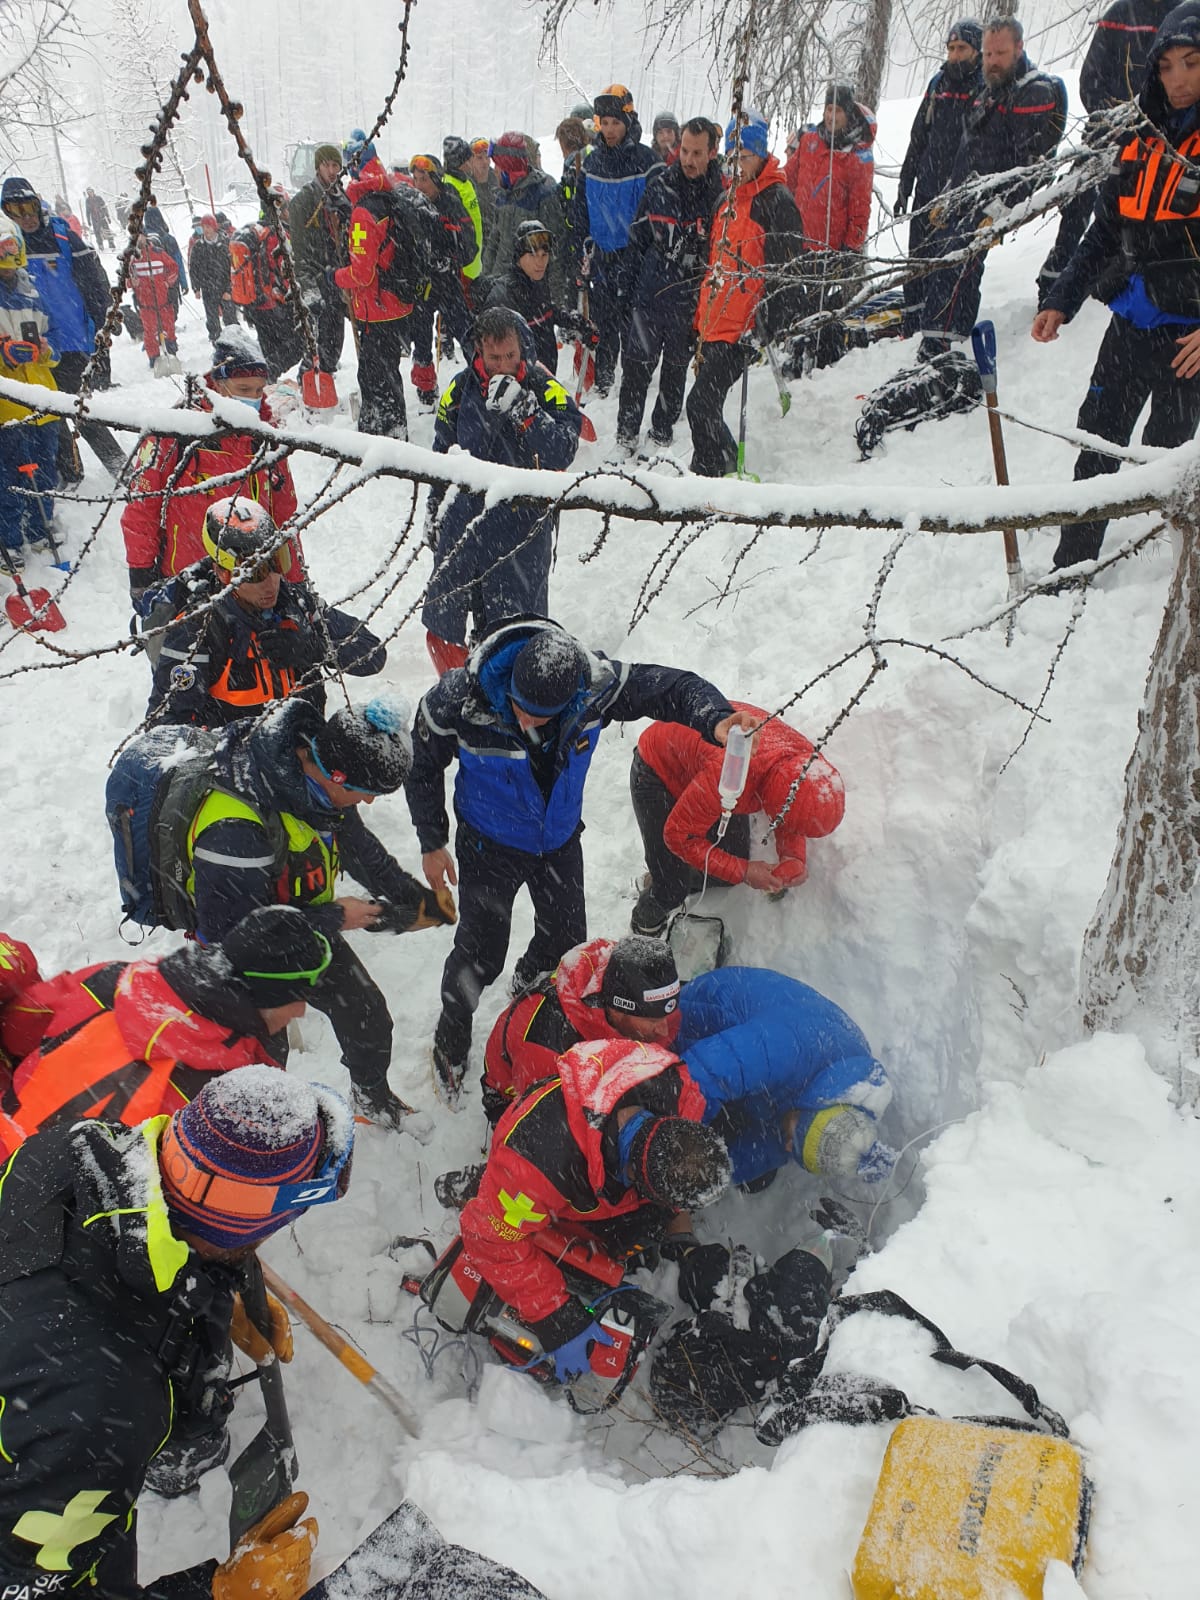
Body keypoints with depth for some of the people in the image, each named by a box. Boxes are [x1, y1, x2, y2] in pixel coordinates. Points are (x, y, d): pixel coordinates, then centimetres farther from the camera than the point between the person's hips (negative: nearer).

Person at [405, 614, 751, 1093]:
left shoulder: (595, 683, -30)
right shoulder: (460, 700, -33)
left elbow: (672, 686, -20)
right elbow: (424, 768, -14)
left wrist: (715, 719, -42)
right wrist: (432, 843, -5)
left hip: (560, 841, 3)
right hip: (489, 846, -3)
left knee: (566, 941, 21)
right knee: (481, 954, 6)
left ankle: (530, 986, 57)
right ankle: (451, 1044, 37)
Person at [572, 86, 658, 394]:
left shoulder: (645, 159, -6)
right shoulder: (592, 162, 7)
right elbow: (581, 212, 13)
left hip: (634, 254, -4)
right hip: (602, 254, 4)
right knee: (603, 320, 7)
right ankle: (603, 378, 19)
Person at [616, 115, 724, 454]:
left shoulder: (722, 192, -6)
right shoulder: (659, 185, -1)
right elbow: (637, 237, 10)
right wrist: (629, 276, 10)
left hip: (691, 301, 0)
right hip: (650, 293, 0)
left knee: (677, 368, 14)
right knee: (637, 366, -4)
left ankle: (663, 431, 32)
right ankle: (626, 433, 9)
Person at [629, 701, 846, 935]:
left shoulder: (805, 761, -26)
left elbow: (791, 817, -2)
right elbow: (679, 836, -30)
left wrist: (794, 858, -21)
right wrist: (744, 871, -29)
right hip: (658, 772, -6)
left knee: (735, 865, 7)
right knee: (672, 889, -4)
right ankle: (646, 925, 29)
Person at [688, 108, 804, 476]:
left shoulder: (776, 201, -8)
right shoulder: (727, 200, 17)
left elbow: (783, 273, -14)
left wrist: (765, 330, -20)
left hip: (744, 328, -9)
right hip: (716, 324, 9)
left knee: (701, 403, -16)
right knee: (706, 406, 14)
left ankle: (711, 473, -4)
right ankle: (725, 468, 30)